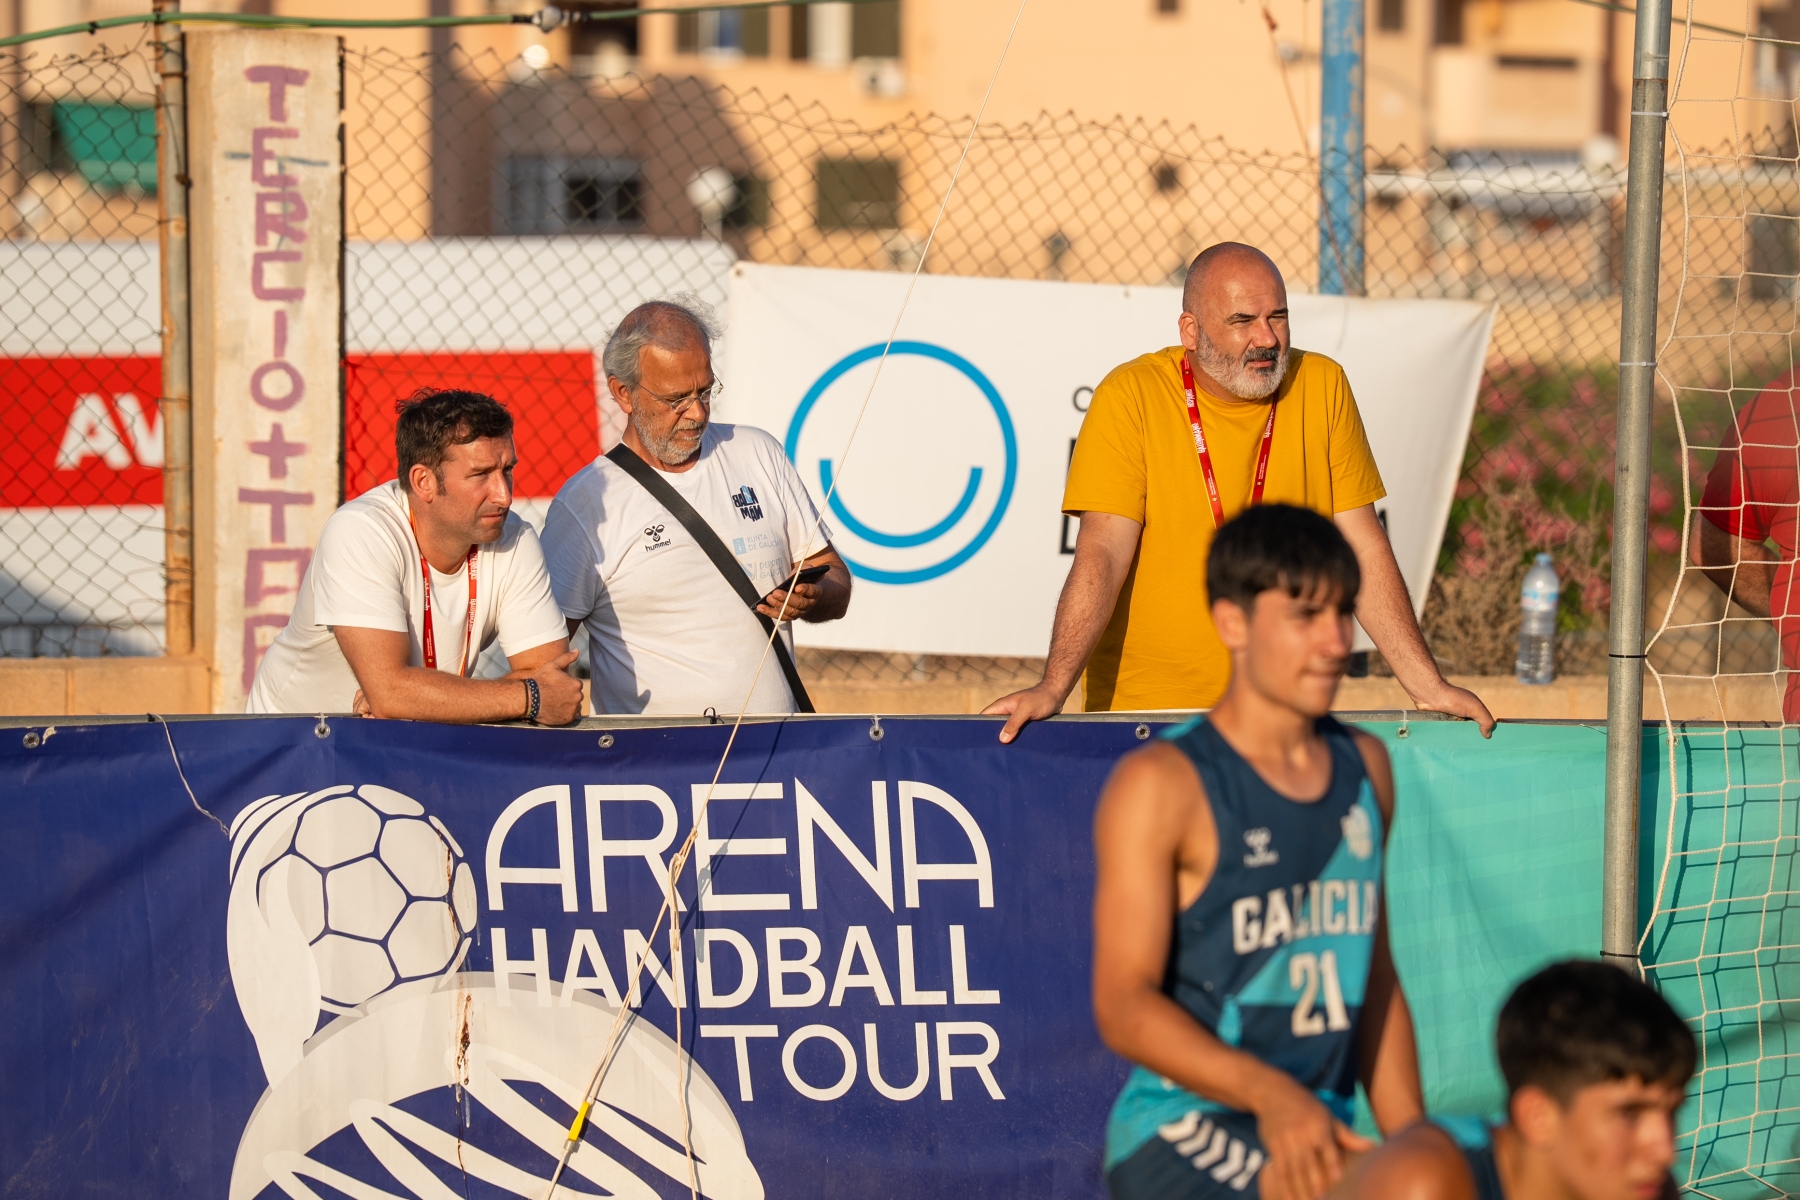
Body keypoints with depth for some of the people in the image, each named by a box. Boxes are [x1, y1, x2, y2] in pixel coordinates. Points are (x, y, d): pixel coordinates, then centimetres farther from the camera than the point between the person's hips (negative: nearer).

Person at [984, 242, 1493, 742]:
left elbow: (1361, 550, 5)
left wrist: (1428, 685, -2)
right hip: (1141, 714, -2)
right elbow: (1103, 554, -12)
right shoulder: (1130, 396, -6)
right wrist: (1052, 690, -24)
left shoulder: (1322, 388, 3)